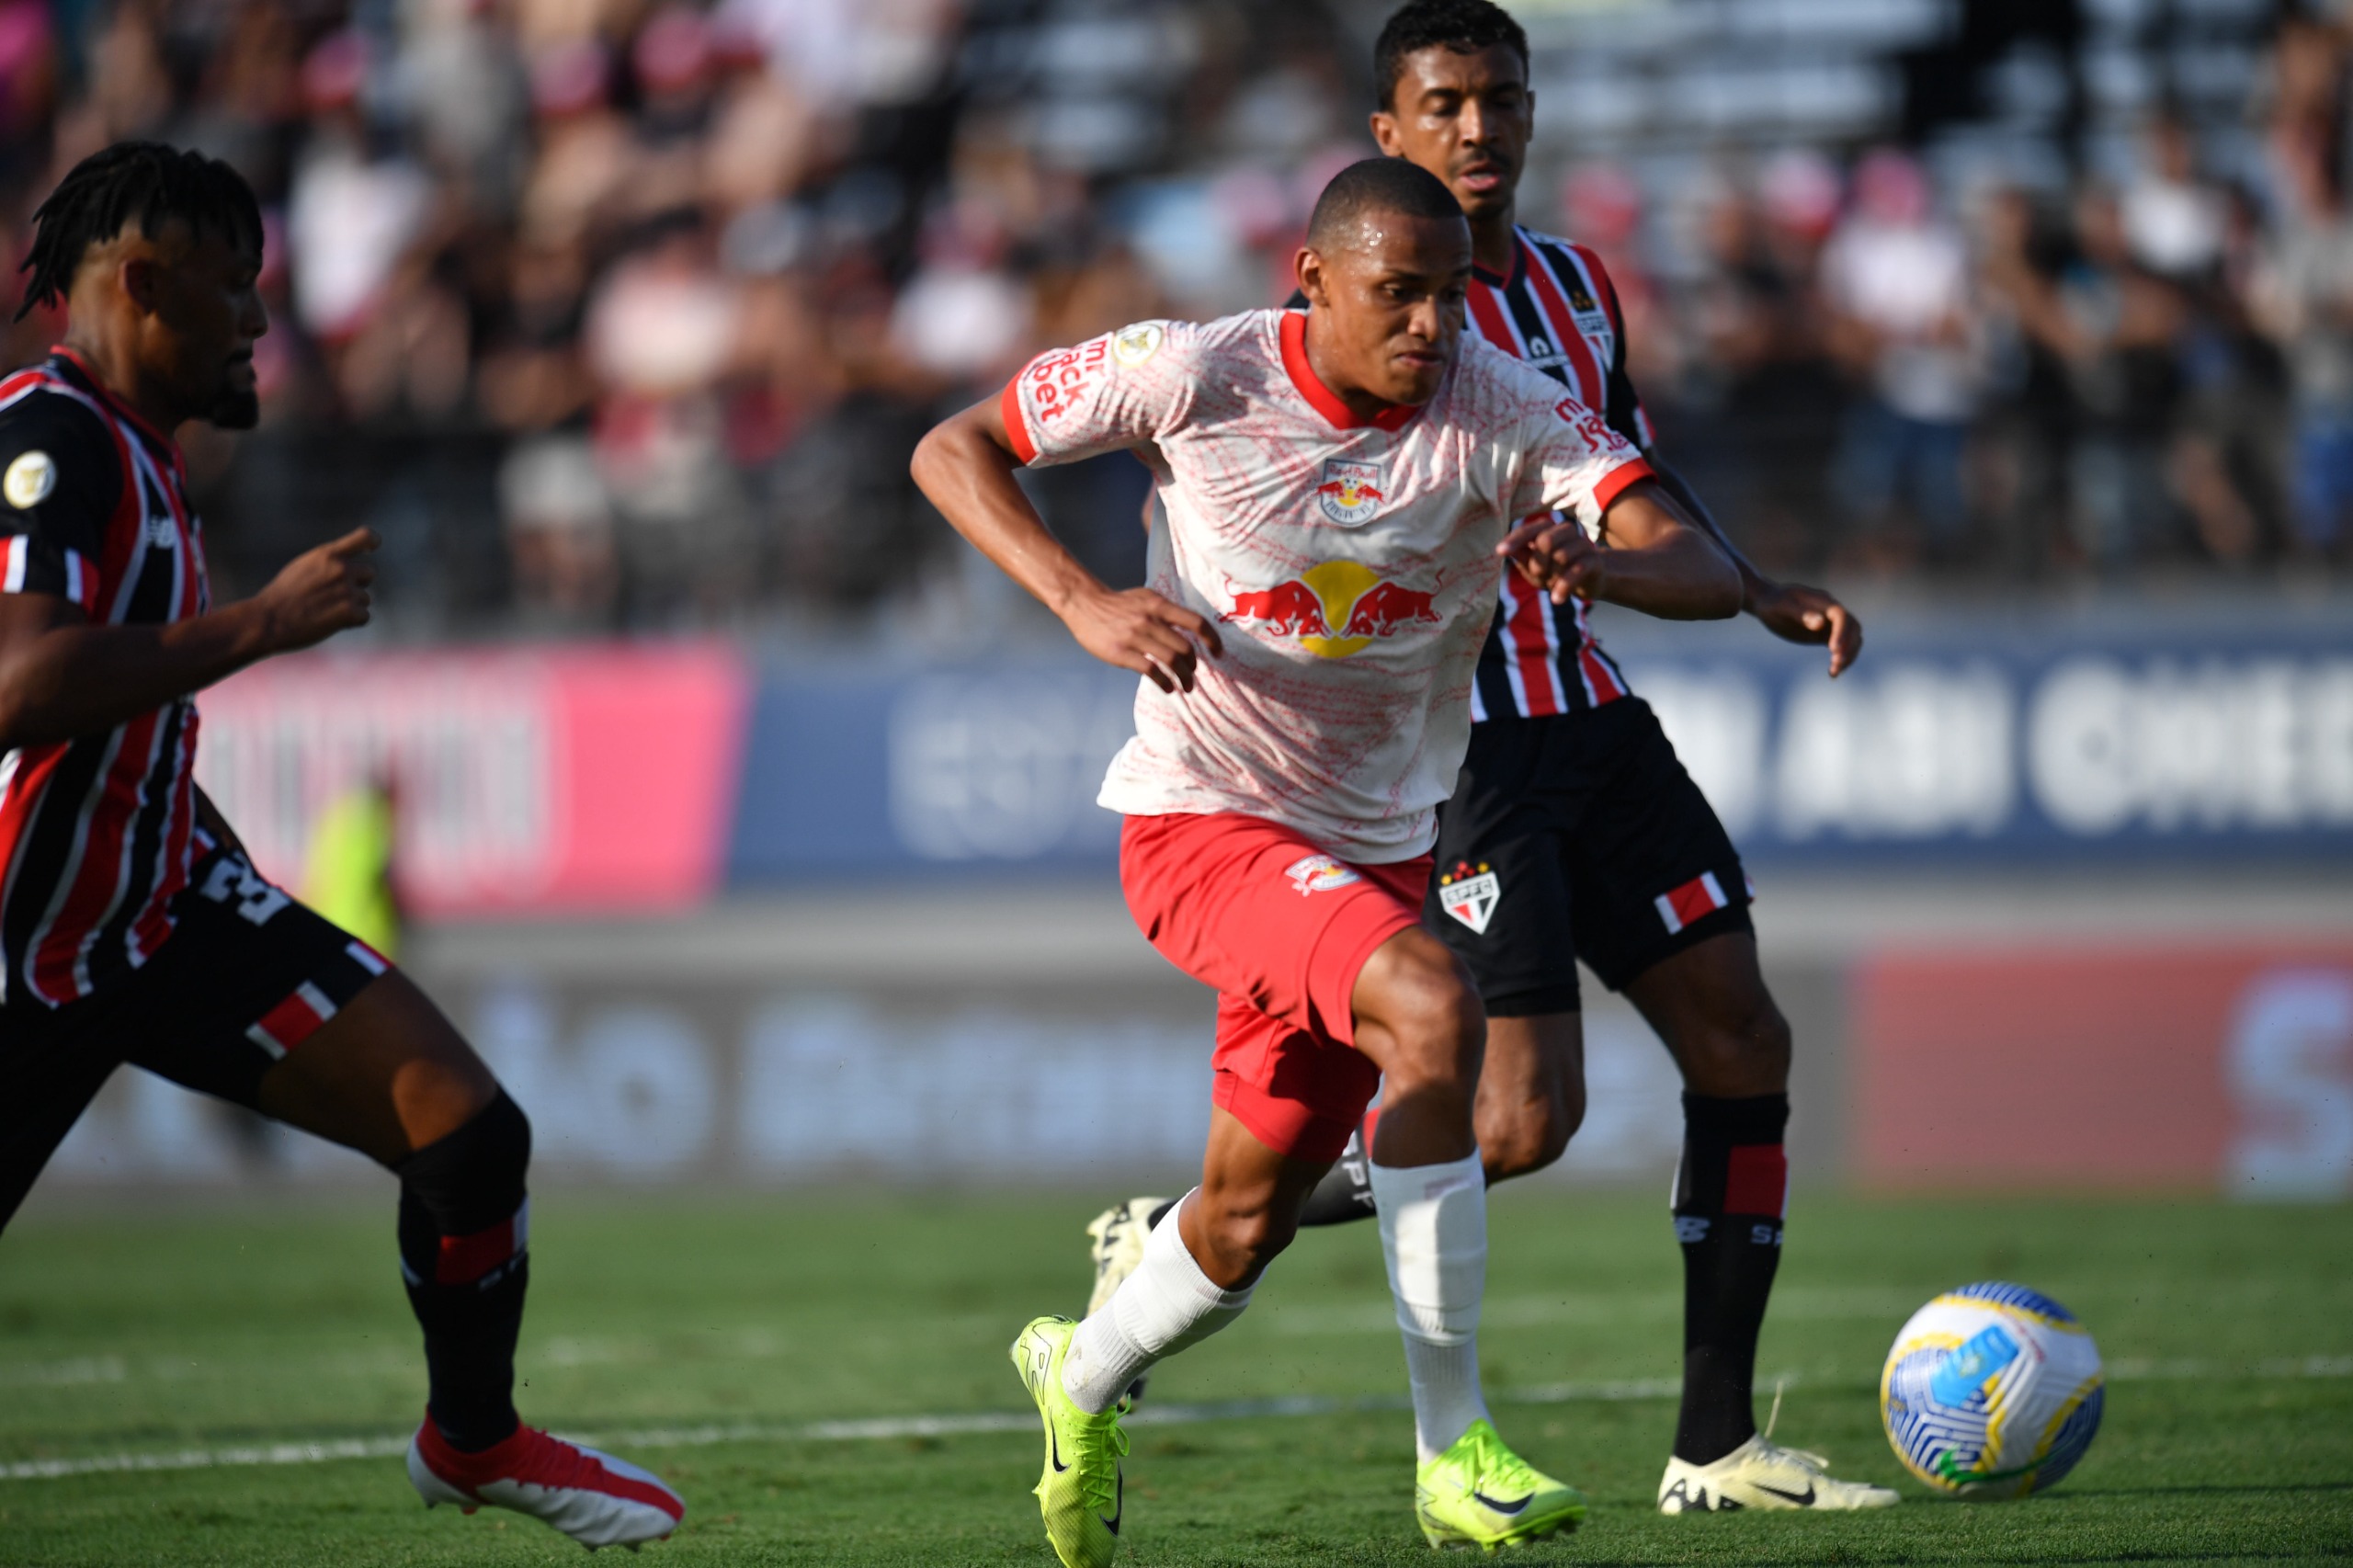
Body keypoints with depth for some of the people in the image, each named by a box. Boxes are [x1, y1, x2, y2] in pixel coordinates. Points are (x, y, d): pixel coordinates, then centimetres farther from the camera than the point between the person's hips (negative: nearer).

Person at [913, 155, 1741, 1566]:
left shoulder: (1505, 410, -12)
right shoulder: (1195, 378, -15)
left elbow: (1702, 571, -22)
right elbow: (951, 452, -5)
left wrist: (1599, 564, -45)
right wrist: (1086, 603, -20)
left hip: (1379, 848, 5)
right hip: (1202, 818, -4)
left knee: (1251, 1220, 11)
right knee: (1433, 1010, -31)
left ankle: (1083, 1379, 46)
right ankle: (1453, 1450, -27)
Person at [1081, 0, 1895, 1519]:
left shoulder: (1575, 286, 11)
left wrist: (1766, 593, 17)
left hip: (1589, 718, 8)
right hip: (1449, 748, -8)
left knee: (1744, 1041, 3)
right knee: (1523, 1119, -15)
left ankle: (1718, 1445, 10)